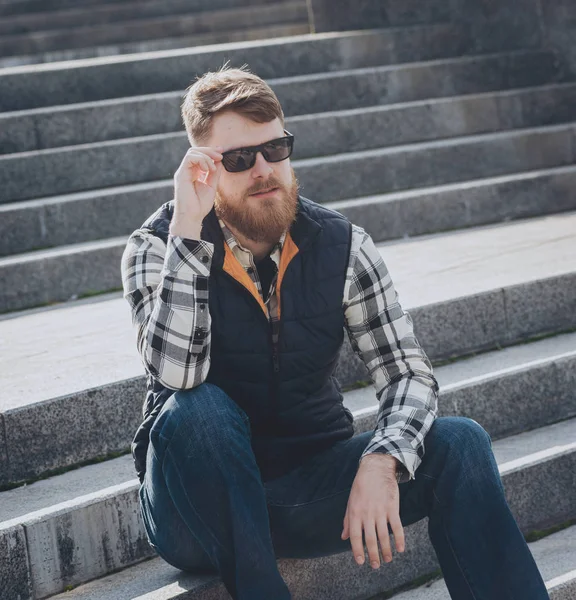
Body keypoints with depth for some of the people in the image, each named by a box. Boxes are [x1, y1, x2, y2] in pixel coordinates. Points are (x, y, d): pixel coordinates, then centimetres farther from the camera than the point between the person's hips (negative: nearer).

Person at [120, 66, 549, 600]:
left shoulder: (342, 246, -4)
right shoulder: (156, 249, -10)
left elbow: (407, 372, -9)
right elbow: (177, 373, -27)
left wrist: (381, 462, -29)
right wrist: (187, 231, -30)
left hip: (310, 486, 3)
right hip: (201, 505, -2)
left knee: (457, 443, -18)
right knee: (198, 411, -34)